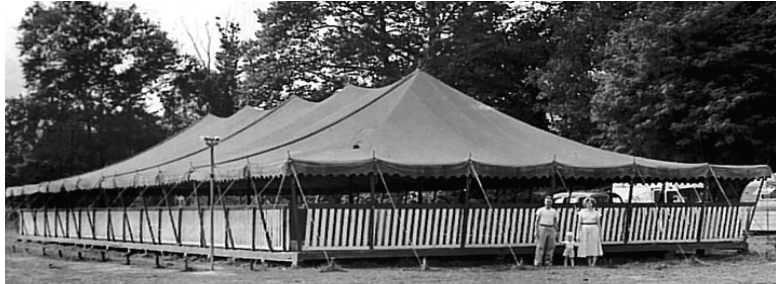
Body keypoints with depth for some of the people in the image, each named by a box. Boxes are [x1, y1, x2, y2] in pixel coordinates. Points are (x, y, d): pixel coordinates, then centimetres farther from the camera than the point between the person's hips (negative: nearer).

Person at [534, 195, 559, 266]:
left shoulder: (554, 211, 11)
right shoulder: (540, 210, 1)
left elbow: (555, 223, 14)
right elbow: (537, 221, 0)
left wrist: (556, 232, 7)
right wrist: (536, 231, -9)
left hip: (551, 229, 4)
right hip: (542, 229, -4)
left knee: (551, 246, -2)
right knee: (540, 246, -7)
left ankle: (548, 261, 5)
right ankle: (538, 262, -5)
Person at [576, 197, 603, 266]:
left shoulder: (596, 213, 3)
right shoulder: (581, 212, 3)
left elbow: (599, 224, 5)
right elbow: (579, 224, 1)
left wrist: (600, 235, 1)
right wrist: (578, 235, -4)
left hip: (594, 230, 0)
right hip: (584, 231, 0)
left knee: (595, 248, -10)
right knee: (587, 248, 3)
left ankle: (593, 263, -11)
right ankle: (589, 264, 10)